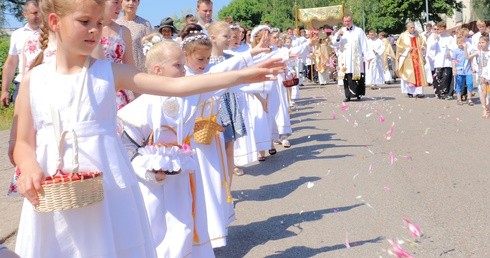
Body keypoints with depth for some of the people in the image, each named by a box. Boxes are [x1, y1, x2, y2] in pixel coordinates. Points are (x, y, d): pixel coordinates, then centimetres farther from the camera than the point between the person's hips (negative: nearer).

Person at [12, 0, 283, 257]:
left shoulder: (109, 72, -1)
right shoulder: (34, 79, 2)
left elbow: (175, 85, -9)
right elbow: (23, 143, 5)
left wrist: (242, 75, -16)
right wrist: (29, 168, -19)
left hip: (108, 192, -1)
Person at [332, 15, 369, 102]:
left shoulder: (359, 31, 5)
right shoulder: (340, 32, 13)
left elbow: (364, 45, 3)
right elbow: (335, 44, 8)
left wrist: (365, 56, -4)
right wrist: (338, 36, -9)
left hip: (356, 58, -2)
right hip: (345, 59, 2)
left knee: (357, 76, -4)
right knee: (347, 77, -5)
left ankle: (358, 94, 3)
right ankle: (348, 95, -3)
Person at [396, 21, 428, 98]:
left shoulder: (417, 35, 12)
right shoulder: (403, 36, 1)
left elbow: (423, 43, 18)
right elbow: (399, 46, -2)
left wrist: (422, 47, -4)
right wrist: (407, 49, -14)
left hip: (417, 57, 3)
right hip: (407, 58, -3)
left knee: (419, 73, -6)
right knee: (409, 74, -6)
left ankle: (418, 91, -8)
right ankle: (410, 92, 2)